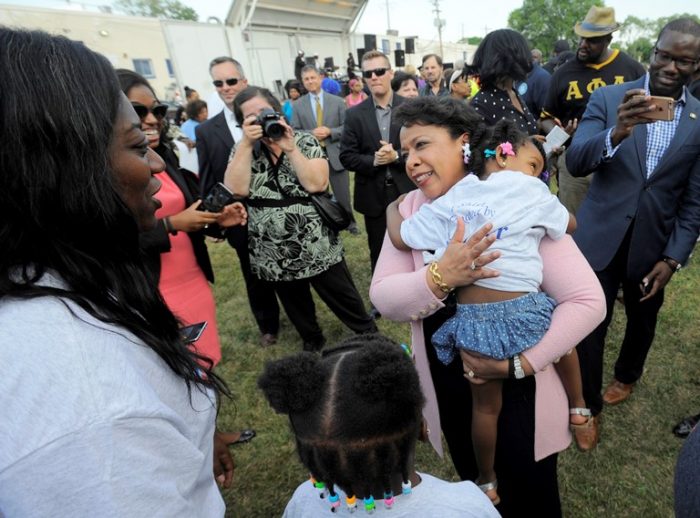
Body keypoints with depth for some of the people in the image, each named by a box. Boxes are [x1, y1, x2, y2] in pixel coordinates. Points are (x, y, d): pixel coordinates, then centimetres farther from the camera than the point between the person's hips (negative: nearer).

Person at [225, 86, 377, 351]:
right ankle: (312, 342, 47)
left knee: (344, 300, 12)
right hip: (274, 255, 3)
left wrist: (289, 147, -21)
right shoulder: (243, 150, 1)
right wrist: (246, 143, -18)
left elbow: (317, 184, -19)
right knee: (296, 307, 21)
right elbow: (236, 189, -15)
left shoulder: (305, 141, -5)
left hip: (318, 248, -2)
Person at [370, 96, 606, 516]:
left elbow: (588, 301, -18)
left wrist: (518, 364, -24)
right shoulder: (410, 210, -7)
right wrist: (440, 277, -33)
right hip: (449, 394, 4)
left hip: (518, 393, -3)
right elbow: (384, 299, -15)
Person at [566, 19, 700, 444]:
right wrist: (617, 133, -36)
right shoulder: (608, 98, -6)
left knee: (642, 320, 22)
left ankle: (627, 376, 52)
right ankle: (587, 405, 25)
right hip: (600, 237, -2)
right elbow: (574, 163, -17)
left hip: (655, 244, 3)